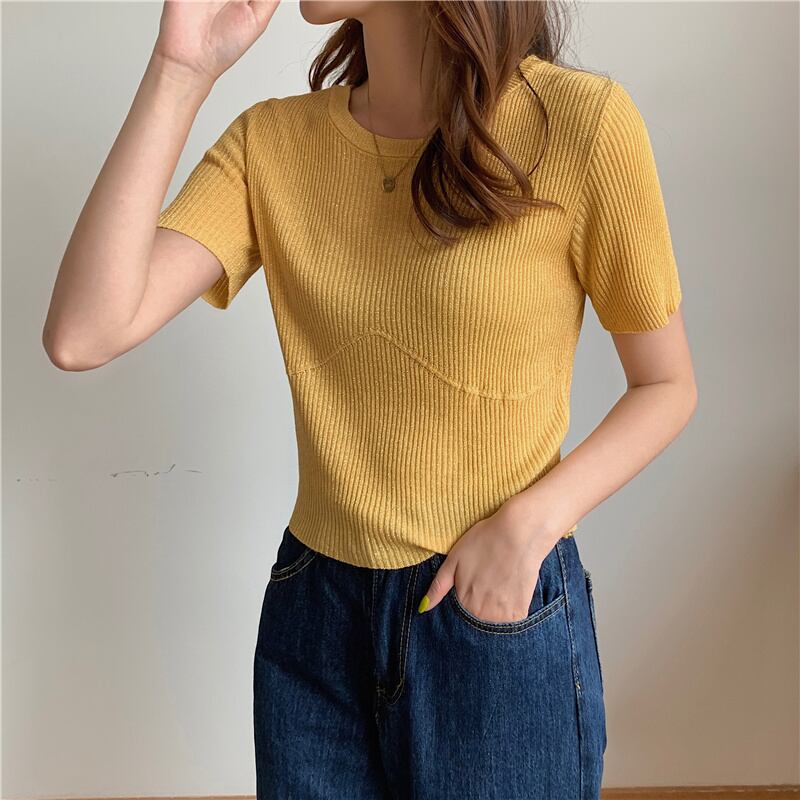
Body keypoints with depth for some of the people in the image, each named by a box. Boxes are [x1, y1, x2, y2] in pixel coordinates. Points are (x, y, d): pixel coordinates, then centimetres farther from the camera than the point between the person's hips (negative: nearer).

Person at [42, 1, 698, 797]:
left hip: (502, 613, -2)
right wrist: (182, 69, -18)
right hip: (314, 616, 3)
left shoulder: (577, 120, -13)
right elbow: (82, 335, -16)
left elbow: (667, 387, -3)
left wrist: (532, 522, -18)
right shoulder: (271, 143, -3)